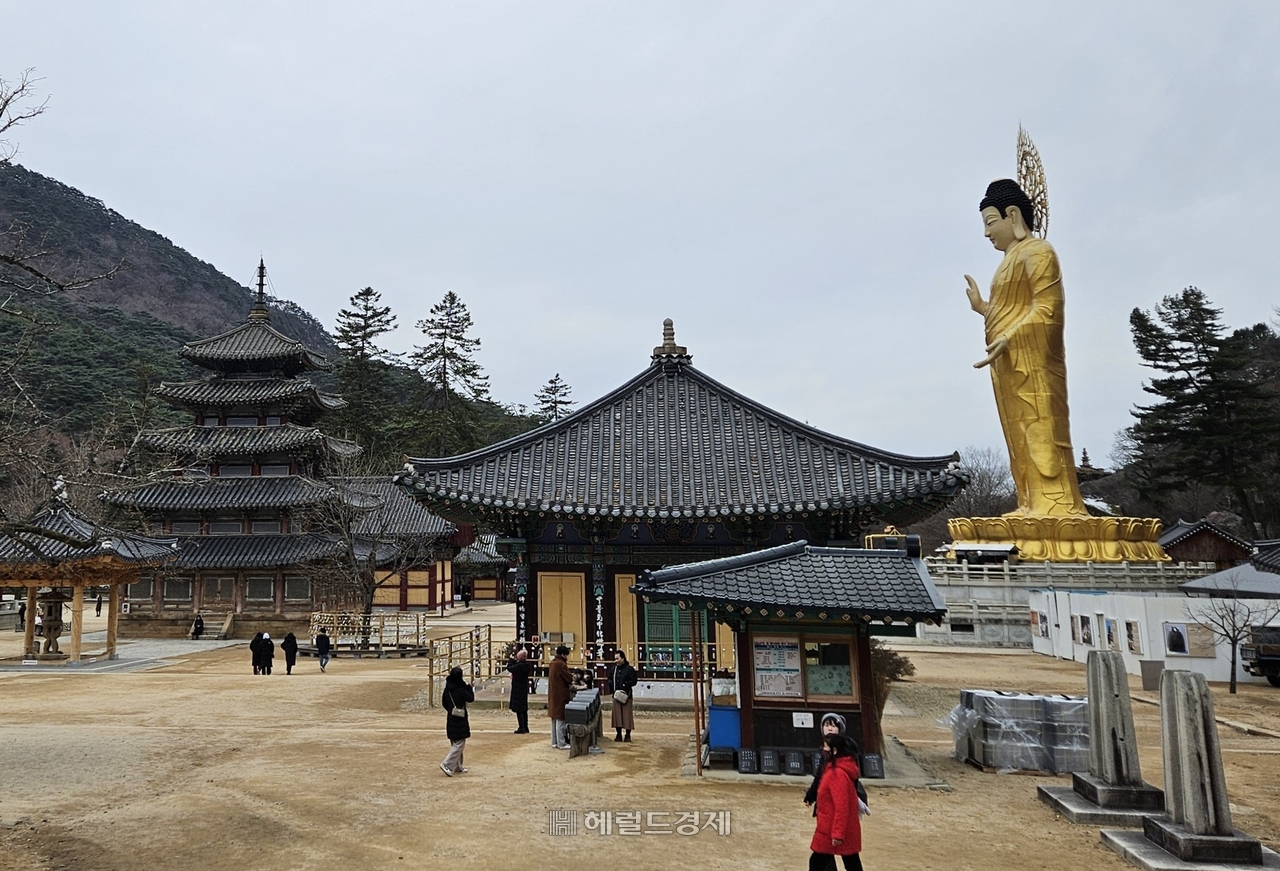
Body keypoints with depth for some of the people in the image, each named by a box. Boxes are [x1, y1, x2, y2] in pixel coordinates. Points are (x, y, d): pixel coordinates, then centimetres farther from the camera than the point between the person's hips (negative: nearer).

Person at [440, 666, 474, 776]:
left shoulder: (447, 689, 2)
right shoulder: (461, 690, -18)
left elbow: (444, 703, 11)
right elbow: (471, 698, -7)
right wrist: (469, 687, -1)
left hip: (450, 719, 8)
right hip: (460, 721, -8)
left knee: (455, 744, 17)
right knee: (459, 744, -2)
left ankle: (458, 767, 24)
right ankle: (447, 764, -12)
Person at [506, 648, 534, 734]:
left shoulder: (519, 666, -23)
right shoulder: (527, 665, 2)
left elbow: (509, 668, -14)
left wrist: (511, 660, -1)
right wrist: (515, 661, 4)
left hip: (517, 690, -8)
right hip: (524, 689, 8)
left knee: (518, 709, -2)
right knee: (524, 709, 15)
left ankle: (521, 728, -2)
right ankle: (525, 727, 21)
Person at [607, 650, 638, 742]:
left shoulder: (629, 669, -4)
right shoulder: (613, 669, 11)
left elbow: (634, 681, -8)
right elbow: (610, 680, 19)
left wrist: (625, 685, -18)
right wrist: (612, 687, -1)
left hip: (626, 695, -4)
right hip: (616, 695, 4)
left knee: (627, 715, -2)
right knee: (617, 715, 4)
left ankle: (628, 735, 8)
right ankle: (618, 734, 13)